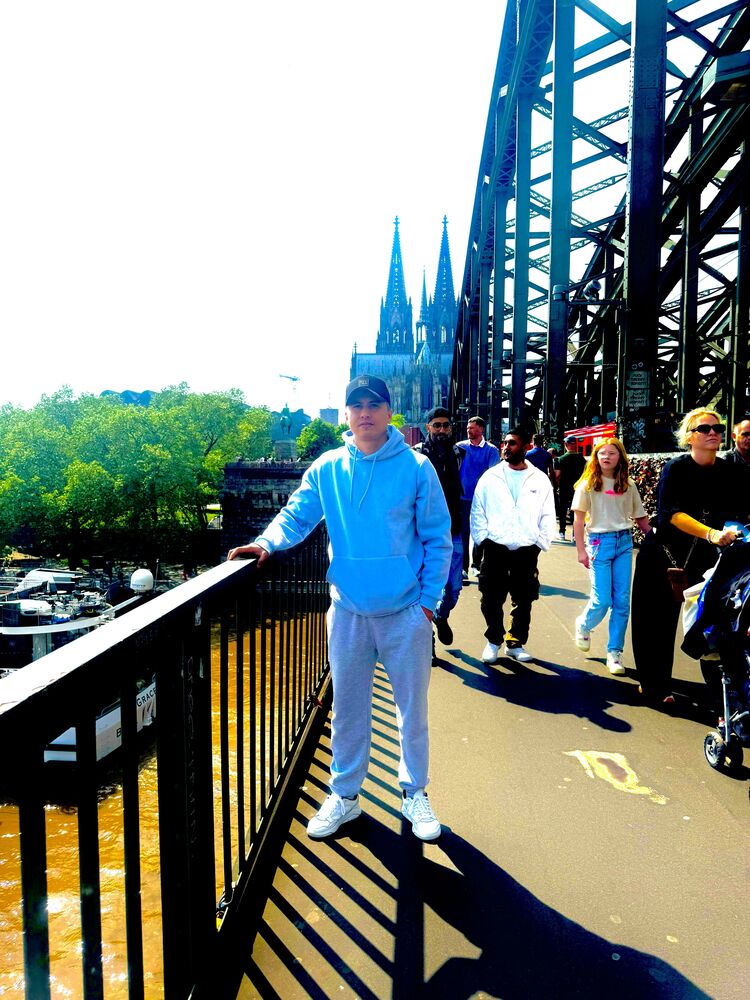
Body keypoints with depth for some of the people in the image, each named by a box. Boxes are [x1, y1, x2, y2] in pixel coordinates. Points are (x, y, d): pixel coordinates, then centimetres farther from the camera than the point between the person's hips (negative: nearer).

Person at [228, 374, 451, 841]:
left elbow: (437, 539, -4)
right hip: (348, 610, 2)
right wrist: (268, 540, -19)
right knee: (348, 707, 15)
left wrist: (429, 599, -6)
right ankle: (344, 795, 33)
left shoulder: (416, 467, -7)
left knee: (413, 707, 12)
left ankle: (415, 793, 33)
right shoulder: (327, 469, 0)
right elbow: (296, 516, 2)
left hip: (406, 611, -1)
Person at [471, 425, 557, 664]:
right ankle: (494, 641, 24)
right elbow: (478, 511, 4)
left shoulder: (540, 480, 4)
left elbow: (547, 516, 8)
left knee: (524, 601, 9)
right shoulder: (490, 477, 3)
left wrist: (540, 543, 0)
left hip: (527, 550, 1)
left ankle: (515, 643, 25)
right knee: (492, 600, 5)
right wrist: (482, 538, -4)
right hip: (495, 548, -1)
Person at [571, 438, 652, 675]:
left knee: (622, 601, 2)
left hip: (624, 542, 3)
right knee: (602, 600, -4)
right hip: (599, 542, -3)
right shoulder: (588, 484, -2)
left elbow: (640, 517, 13)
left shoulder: (628, 485, 9)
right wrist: (581, 550, -9)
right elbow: (578, 519, -4)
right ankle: (583, 625, 29)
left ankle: (615, 653, 13)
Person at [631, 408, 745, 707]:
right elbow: (671, 512, -22)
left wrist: (732, 532, -27)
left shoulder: (729, 472, 1)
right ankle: (655, 686, 17)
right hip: (662, 555, -3)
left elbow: (735, 512, -5)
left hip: (703, 557, 3)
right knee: (657, 621, 3)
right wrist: (711, 533, -35)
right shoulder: (675, 468, -11)